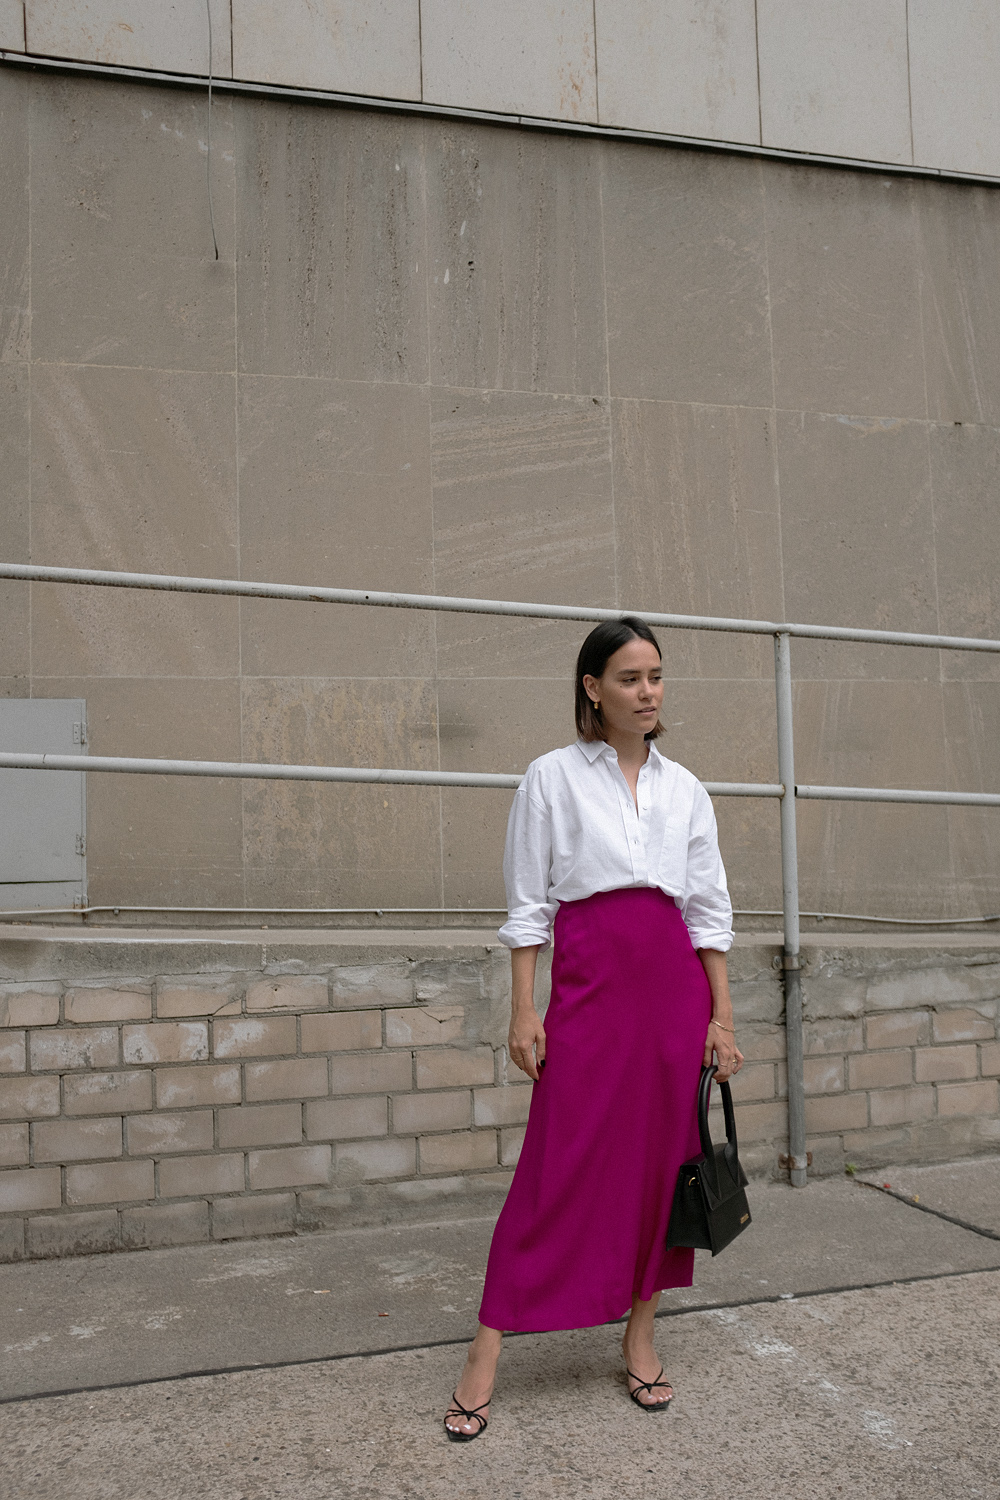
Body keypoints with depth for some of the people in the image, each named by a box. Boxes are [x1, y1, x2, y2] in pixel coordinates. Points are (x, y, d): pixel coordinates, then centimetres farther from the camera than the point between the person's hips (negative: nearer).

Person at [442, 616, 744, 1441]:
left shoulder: (684, 788, 10)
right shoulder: (553, 778, 2)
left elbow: (710, 908, 10)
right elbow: (527, 905, 0)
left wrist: (722, 1015, 6)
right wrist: (524, 1009, -5)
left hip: (674, 981, 4)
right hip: (590, 978, -3)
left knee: (662, 1157, 7)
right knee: (560, 1164, -5)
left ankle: (640, 1336, 23)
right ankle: (485, 1357, 5)